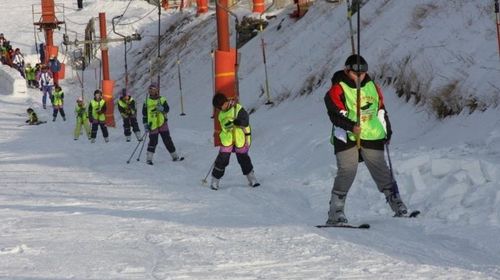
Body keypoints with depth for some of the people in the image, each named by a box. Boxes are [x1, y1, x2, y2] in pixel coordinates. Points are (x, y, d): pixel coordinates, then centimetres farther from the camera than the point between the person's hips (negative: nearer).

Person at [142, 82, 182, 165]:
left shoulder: (162, 100, 6)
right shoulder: (147, 101, 6)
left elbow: (167, 109, -5)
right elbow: (144, 114, 9)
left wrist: (162, 108, -26)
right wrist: (145, 124, 2)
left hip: (162, 124, 1)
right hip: (152, 125, -1)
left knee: (168, 140, 5)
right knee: (153, 141, -7)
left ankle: (175, 156, 11)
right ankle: (149, 159, 0)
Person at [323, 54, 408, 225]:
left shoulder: (373, 87, 14)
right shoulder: (337, 90, -3)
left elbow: (381, 110, 24)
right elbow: (336, 114, -14)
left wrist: (387, 131, 25)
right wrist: (351, 126, -29)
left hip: (372, 137, 4)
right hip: (346, 138, -4)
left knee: (380, 169, 2)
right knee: (347, 172, -14)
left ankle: (397, 204, 11)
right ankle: (335, 213, -10)